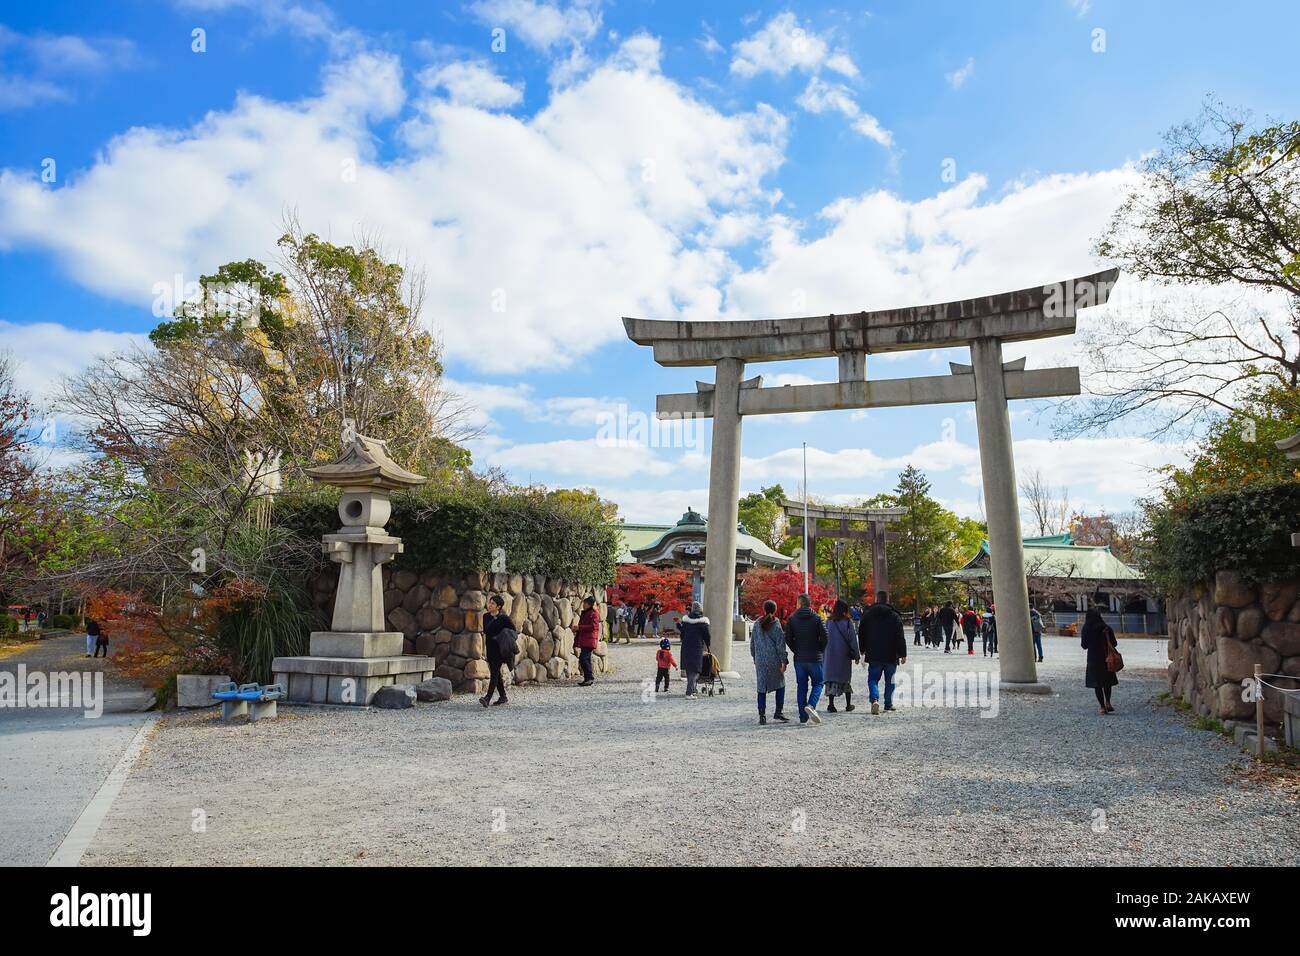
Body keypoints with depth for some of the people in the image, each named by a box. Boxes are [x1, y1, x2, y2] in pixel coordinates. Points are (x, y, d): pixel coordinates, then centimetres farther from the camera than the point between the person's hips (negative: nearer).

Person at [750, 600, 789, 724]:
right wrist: (784, 661, -5)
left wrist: (755, 658, 19)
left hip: (760, 661, 3)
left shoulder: (757, 624, 5)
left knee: (761, 687, 6)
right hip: (774, 660, -3)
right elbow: (780, 645, -9)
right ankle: (779, 712, 12)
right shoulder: (776, 625, -7)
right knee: (780, 685, 13)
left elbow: (752, 643, 11)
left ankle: (762, 715, 2)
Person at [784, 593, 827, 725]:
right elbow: (824, 637, -9)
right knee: (817, 683, 9)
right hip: (815, 658, -2)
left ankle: (803, 716, 9)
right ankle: (811, 705, -16)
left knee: (801, 686, 10)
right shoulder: (817, 618, -5)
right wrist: (820, 650, 7)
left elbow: (788, 639, -2)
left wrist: (796, 651, 10)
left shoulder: (791, 619, 0)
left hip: (799, 658, 2)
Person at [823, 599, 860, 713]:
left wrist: (824, 656, 9)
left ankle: (831, 705, -2)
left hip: (830, 655, 1)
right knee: (846, 679, 13)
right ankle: (848, 705, 18)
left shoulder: (829, 622, -2)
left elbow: (824, 638, 1)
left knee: (831, 678, 4)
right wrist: (856, 655, 2)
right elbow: (853, 639, -6)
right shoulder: (848, 622, -7)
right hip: (844, 655, -1)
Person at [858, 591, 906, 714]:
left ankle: (874, 699, -18)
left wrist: (862, 650, 17)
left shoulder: (867, 615, 2)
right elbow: (900, 637, -4)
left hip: (874, 655, 0)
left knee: (873, 679, 4)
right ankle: (888, 704, 16)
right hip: (891, 655, 0)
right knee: (890, 680, 13)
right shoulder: (894, 616, -2)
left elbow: (861, 634, 7)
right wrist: (903, 654, 0)